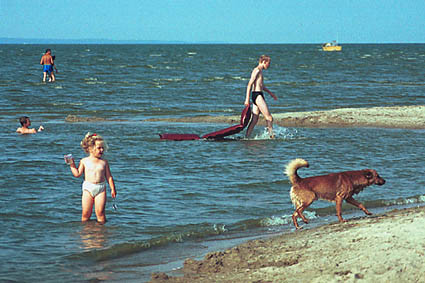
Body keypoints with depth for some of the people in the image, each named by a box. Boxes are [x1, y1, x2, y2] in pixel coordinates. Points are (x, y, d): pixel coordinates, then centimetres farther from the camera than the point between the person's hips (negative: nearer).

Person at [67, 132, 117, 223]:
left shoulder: (104, 162, 7)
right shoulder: (84, 161, 5)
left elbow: (109, 177, 9)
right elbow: (77, 174, 3)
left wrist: (113, 189, 4)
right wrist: (72, 164, -3)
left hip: (101, 188, 0)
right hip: (88, 188, 0)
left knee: (100, 212, -7)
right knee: (86, 213, 2)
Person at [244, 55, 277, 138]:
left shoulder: (260, 71, 20)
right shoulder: (257, 70, -10)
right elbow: (250, 84, -17)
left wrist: (270, 93, 41)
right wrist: (247, 99, -22)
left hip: (259, 95, 10)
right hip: (257, 95, -10)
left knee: (254, 120, 7)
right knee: (269, 117, -9)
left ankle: (247, 137, 7)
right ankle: (272, 135, -7)